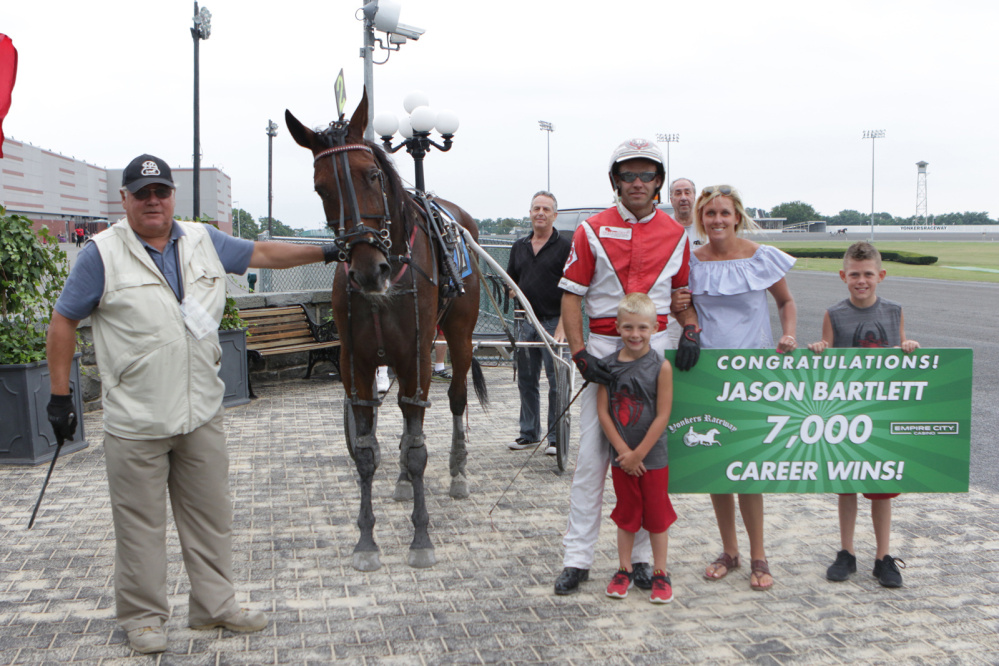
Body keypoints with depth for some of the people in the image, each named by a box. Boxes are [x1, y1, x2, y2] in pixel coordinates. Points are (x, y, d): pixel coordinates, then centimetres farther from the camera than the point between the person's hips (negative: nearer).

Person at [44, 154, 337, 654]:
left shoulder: (203, 242, 7)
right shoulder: (103, 254, -5)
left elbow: (262, 254, 19)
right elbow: (63, 322, -2)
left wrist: (326, 252, 18)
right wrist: (60, 395, -4)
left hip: (202, 413, 5)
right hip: (135, 421, -4)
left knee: (211, 514, 13)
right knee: (140, 523, 5)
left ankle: (215, 605, 27)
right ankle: (142, 615, 22)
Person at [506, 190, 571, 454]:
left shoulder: (564, 247, -4)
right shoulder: (519, 247, 12)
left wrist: (561, 327, -16)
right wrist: (514, 293, -3)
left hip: (553, 321, -5)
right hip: (526, 322, 5)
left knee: (556, 383, -1)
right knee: (526, 381, 11)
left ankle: (556, 437, 7)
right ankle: (529, 433, 22)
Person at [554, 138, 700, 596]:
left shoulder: (675, 235, 9)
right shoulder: (592, 231, 2)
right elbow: (571, 296, 0)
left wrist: (691, 330, -1)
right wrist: (579, 353, -11)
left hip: (653, 348, 2)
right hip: (603, 347, -2)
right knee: (592, 454, -1)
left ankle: (641, 555, 17)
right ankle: (577, 557, 7)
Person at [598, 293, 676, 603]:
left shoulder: (661, 367, -11)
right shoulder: (608, 364, -2)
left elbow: (662, 416, -12)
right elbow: (603, 411, -4)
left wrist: (639, 453, -12)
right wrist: (623, 450, -11)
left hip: (653, 456, -2)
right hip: (620, 456, 3)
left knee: (656, 513, 7)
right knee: (626, 513, 13)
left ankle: (660, 573, 20)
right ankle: (624, 569, 26)